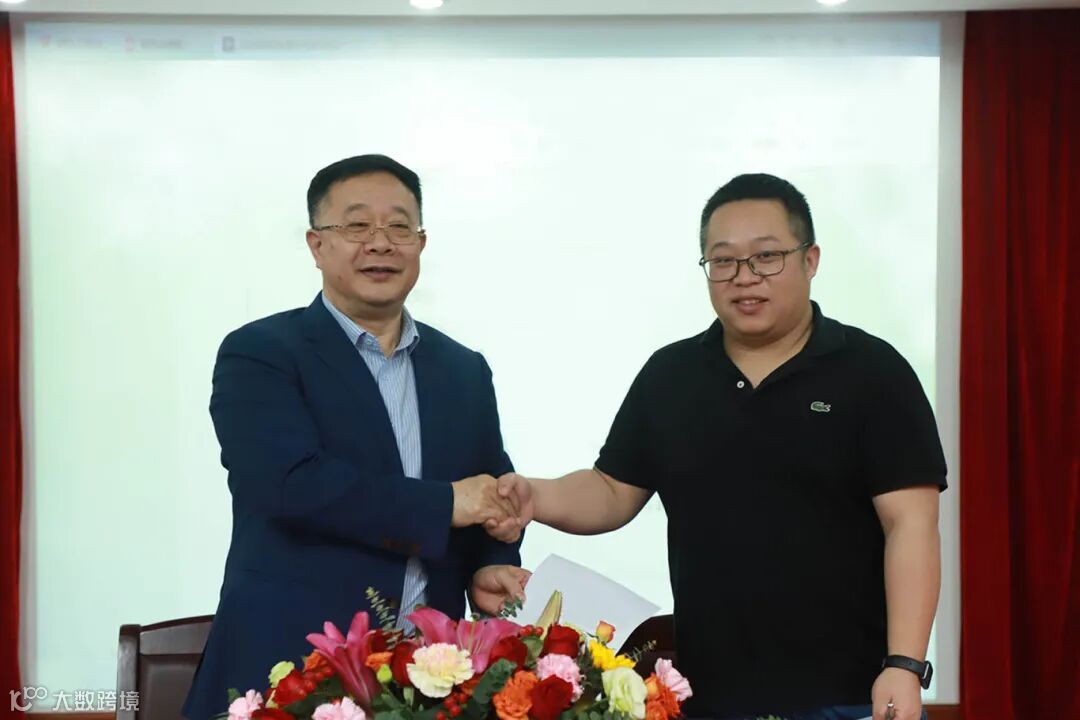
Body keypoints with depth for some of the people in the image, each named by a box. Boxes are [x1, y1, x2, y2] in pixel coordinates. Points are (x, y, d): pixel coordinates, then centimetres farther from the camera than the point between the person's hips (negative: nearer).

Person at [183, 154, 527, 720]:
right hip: (289, 669, -4)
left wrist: (491, 569, -7)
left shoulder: (465, 370, 11)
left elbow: (494, 497, 14)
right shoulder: (259, 354, -5)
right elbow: (291, 484, -19)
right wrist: (443, 504, -16)